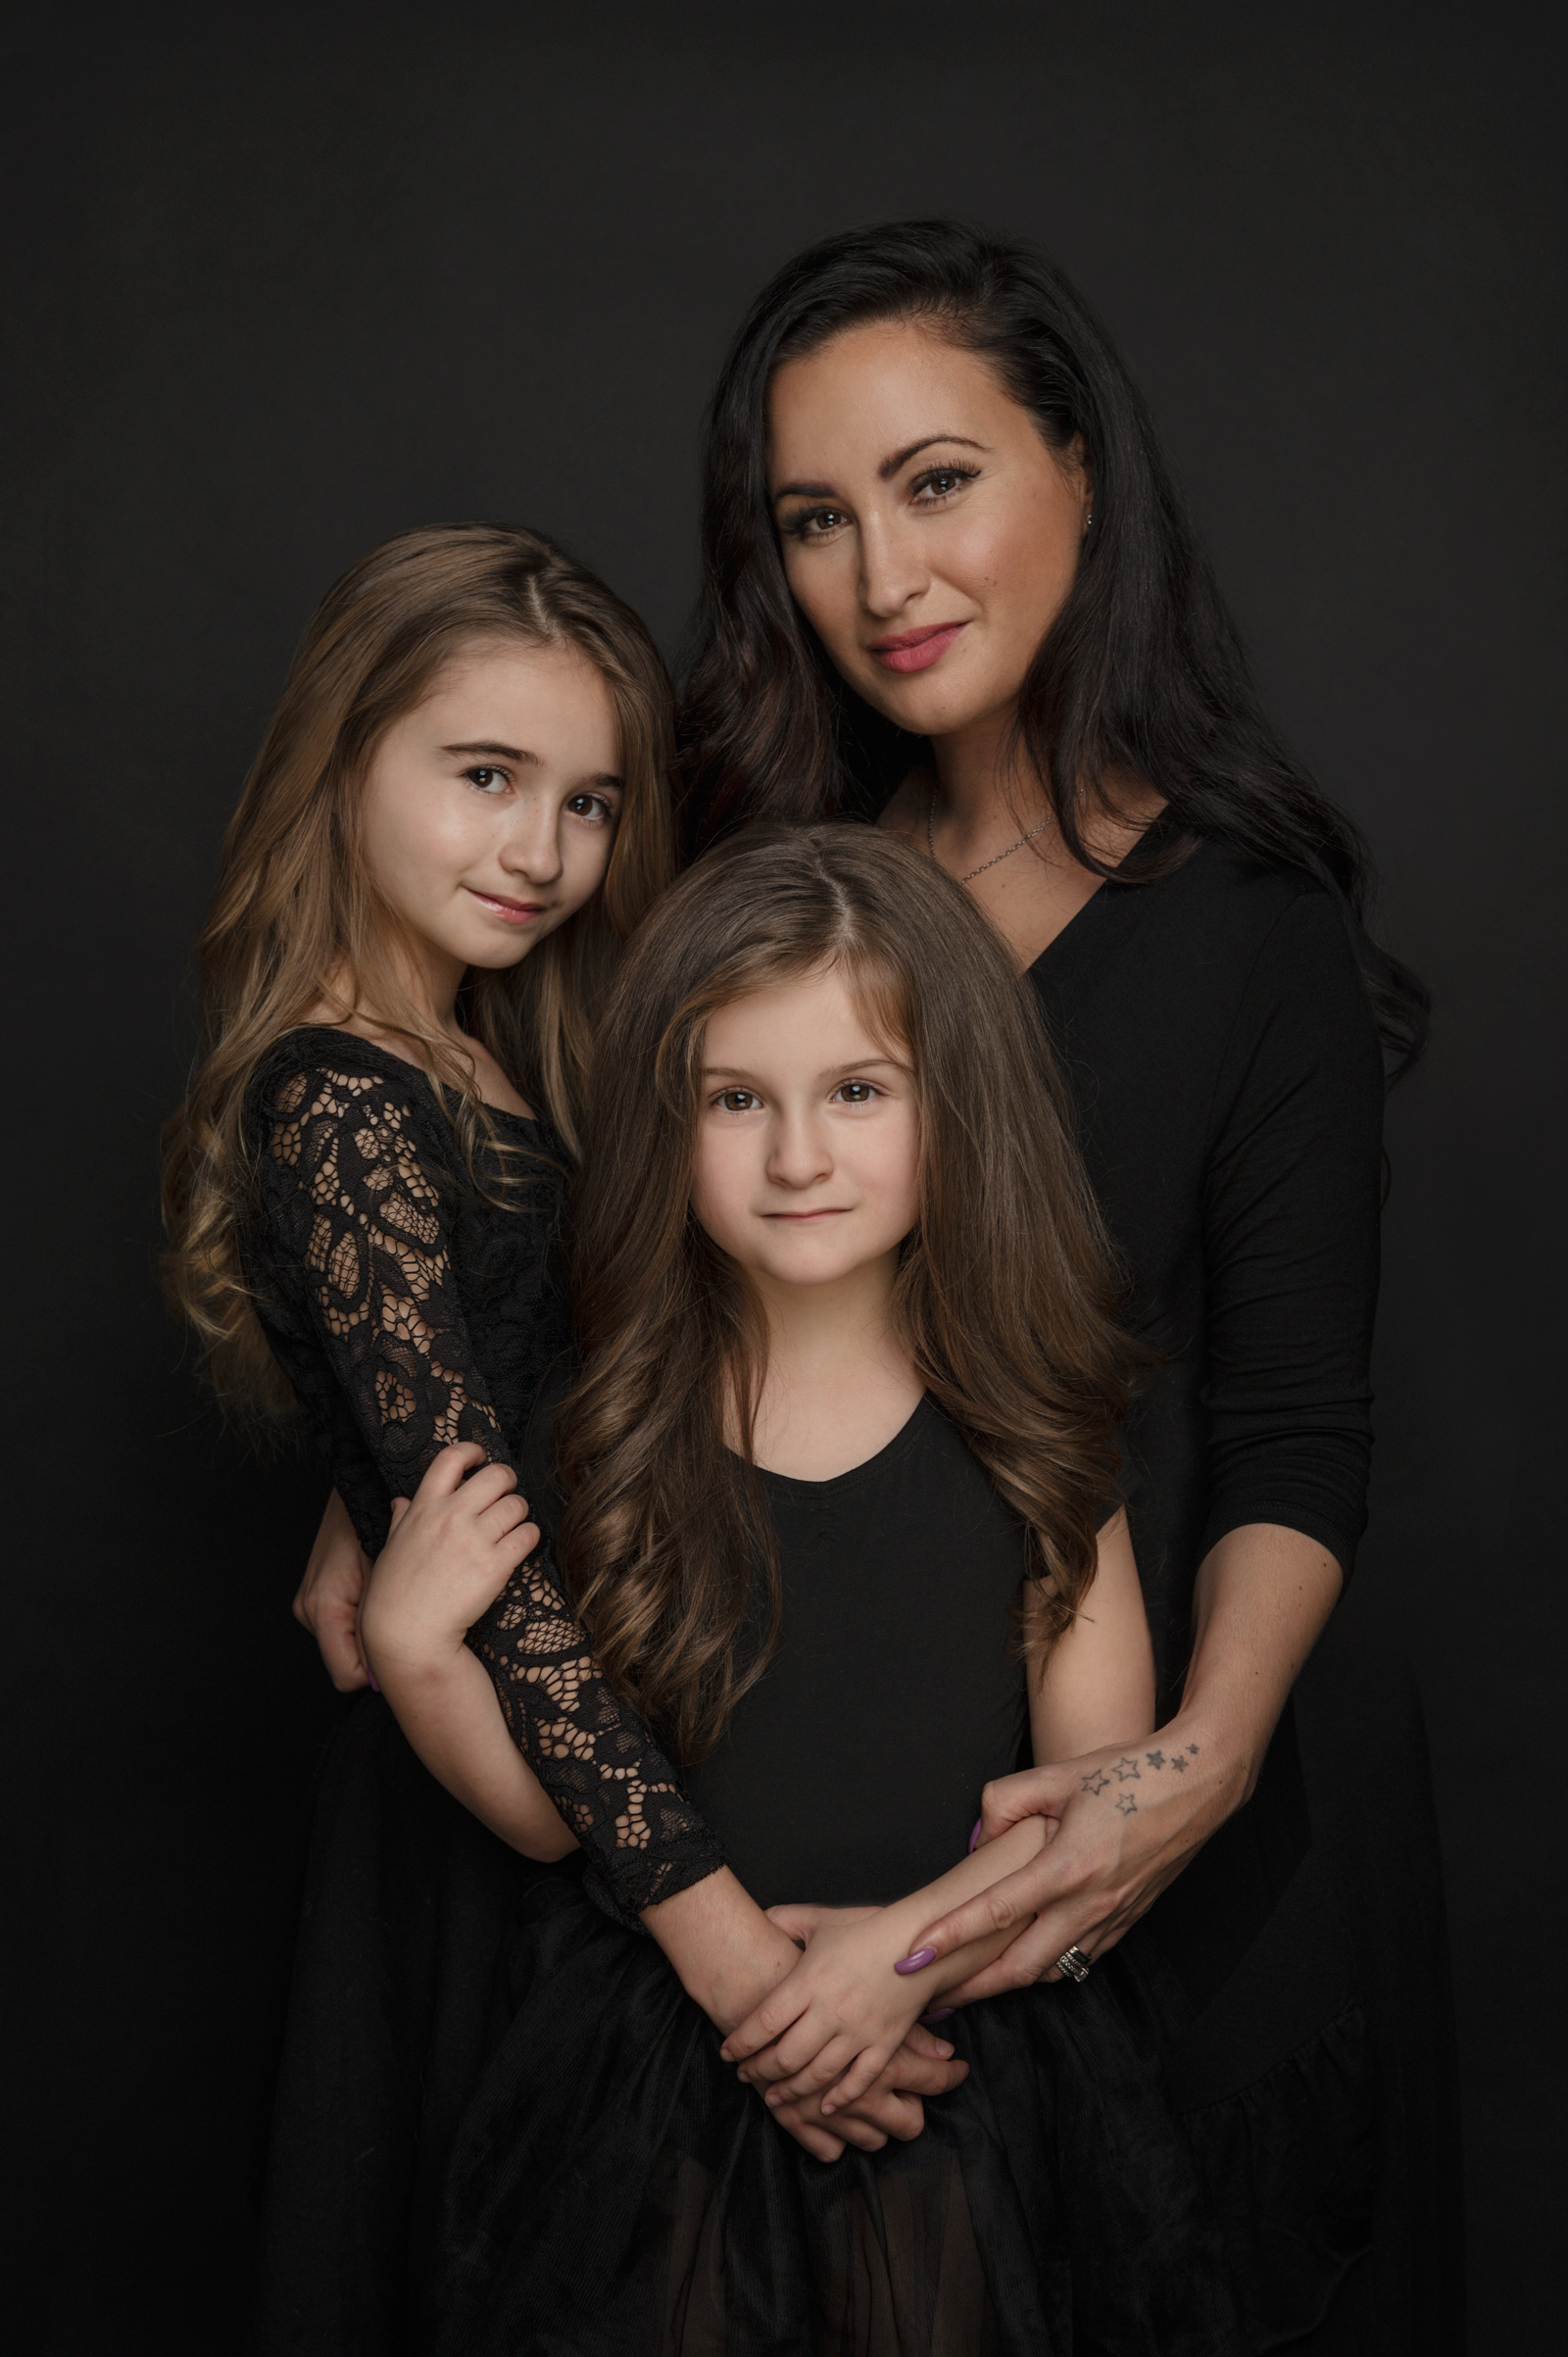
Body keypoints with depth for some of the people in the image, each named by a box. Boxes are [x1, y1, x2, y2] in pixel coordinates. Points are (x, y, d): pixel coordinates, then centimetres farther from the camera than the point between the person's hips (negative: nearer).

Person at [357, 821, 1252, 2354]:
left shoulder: (1019, 1424, -7)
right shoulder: (608, 1426, -7)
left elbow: (1108, 1775, -6)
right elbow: (558, 1810, -2)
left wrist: (916, 1940, -17)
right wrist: (412, 1649, -17)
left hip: (970, 2067, 0)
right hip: (654, 2080, 0)